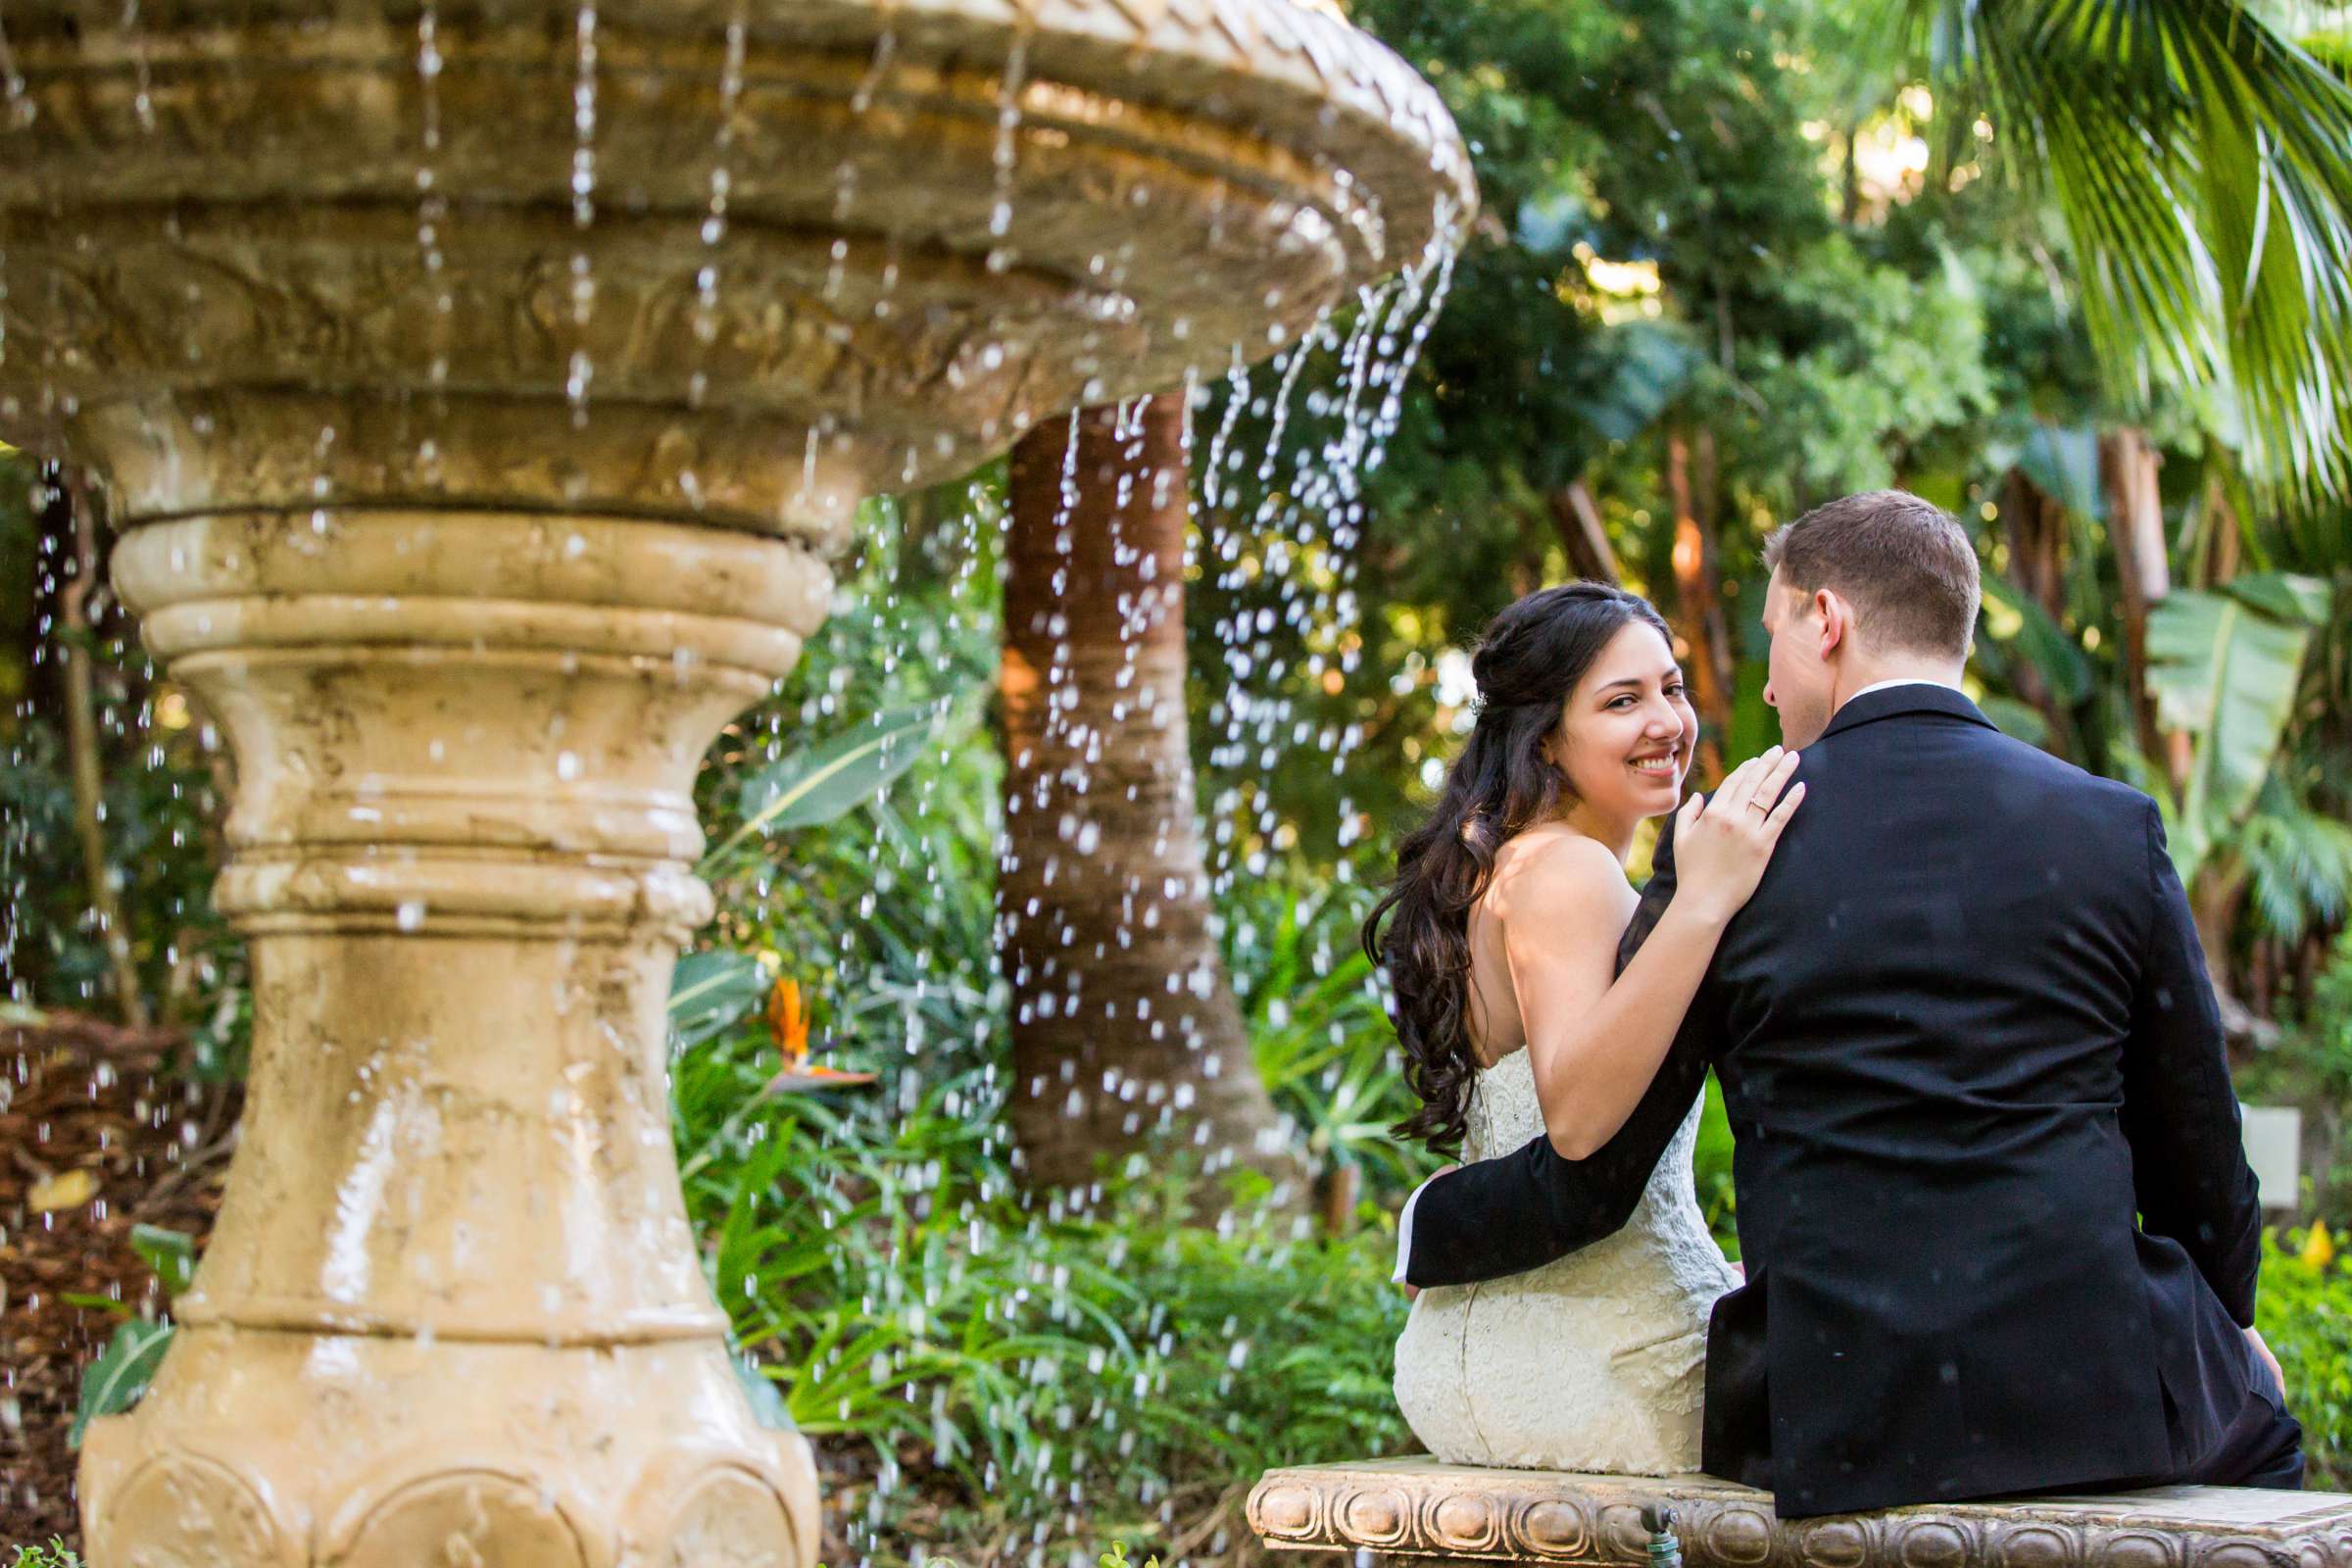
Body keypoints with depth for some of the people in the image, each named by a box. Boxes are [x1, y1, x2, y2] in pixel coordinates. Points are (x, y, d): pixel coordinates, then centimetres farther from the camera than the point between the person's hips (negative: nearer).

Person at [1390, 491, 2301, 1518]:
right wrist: (2227, 1318, 27)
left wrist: (1426, 1227, 21)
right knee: (2256, 1417, 31)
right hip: (2099, 1389, 1)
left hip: (1837, 1427, 0)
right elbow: (2200, 1162, 7)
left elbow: (1588, 1176, 1)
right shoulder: (2114, 827, 1)